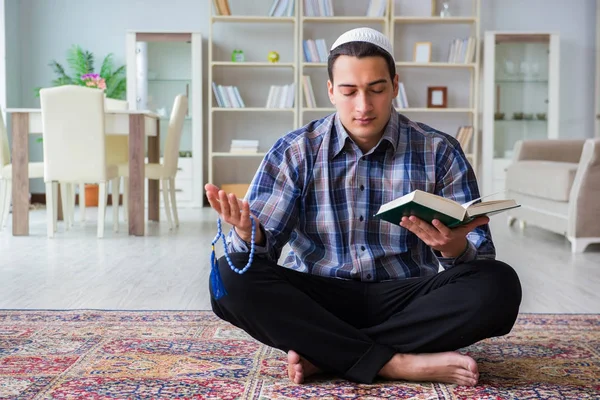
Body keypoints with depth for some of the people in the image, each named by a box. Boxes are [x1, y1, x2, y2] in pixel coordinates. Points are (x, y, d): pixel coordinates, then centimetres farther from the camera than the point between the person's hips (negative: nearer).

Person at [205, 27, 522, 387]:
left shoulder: (440, 151, -1)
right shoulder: (294, 151, 1)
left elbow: (480, 258, -3)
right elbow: (262, 244, -4)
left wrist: (453, 248, -28)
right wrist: (247, 232, -29)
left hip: (405, 298, 1)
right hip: (316, 300, 0)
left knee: (497, 285, -27)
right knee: (232, 277, -27)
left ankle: (324, 353, -22)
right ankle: (397, 364, -27)